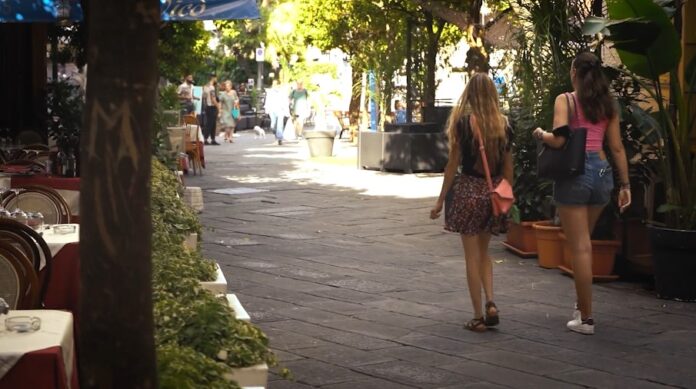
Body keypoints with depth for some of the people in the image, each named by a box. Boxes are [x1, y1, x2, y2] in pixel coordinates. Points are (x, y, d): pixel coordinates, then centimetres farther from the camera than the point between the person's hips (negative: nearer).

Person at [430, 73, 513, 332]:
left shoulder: (463, 122, -9)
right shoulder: (503, 125, 2)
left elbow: (453, 164, -8)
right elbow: (507, 167, 7)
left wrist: (441, 200, -1)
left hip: (468, 190, -4)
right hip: (494, 192, 4)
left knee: (472, 255, 4)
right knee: (483, 252, 20)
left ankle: (478, 317, 7)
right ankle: (490, 303, 4)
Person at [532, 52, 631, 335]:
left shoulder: (565, 100, -4)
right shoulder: (607, 104, 11)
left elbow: (558, 140, -16)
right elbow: (617, 148, 10)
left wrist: (540, 134, 5)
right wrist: (625, 184, 13)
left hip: (574, 173, -5)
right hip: (602, 172, 5)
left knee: (580, 247, -1)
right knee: (584, 243, 20)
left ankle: (586, 318, 2)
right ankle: (582, 304, 28)